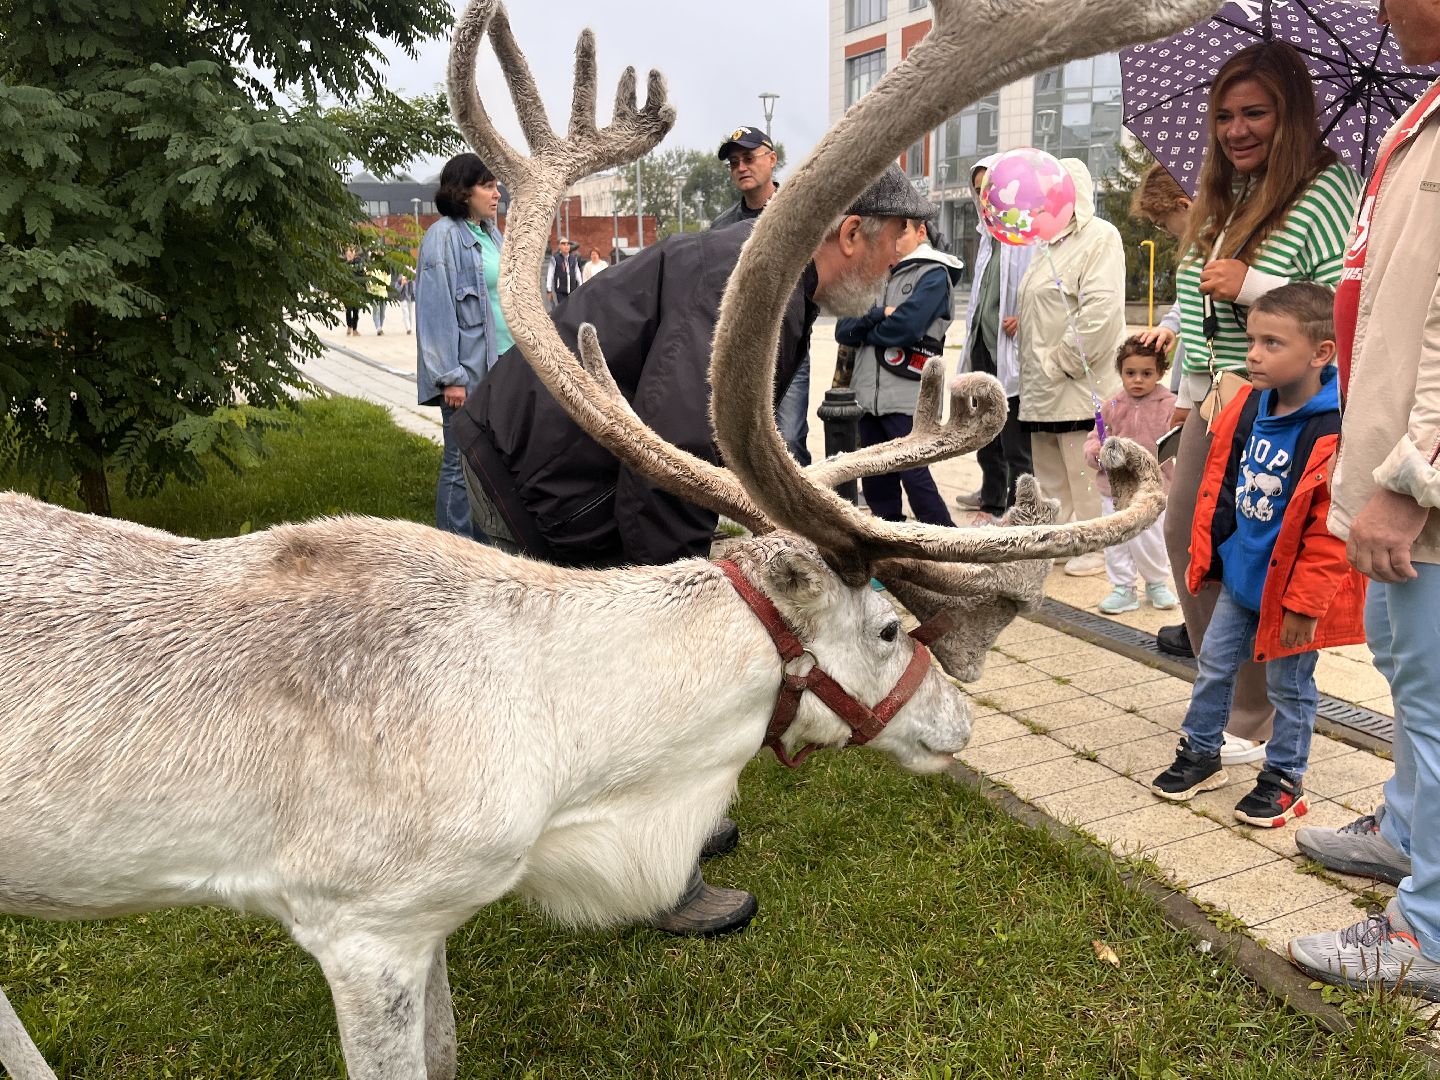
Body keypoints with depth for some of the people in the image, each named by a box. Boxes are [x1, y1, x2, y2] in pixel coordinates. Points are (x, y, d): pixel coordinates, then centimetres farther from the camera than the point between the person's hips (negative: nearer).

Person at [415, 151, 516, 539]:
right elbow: (436, 310, -14)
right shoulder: (444, 236, -9)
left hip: (502, 365, 8)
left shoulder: (492, 236, 15)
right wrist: (451, 376, -18)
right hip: (468, 371, -8)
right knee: (461, 465, 0)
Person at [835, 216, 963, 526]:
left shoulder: (933, 275, -3)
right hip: (870, 397, 7)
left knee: (914, 477, -8)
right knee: (876, 483, 11)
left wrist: (864, 330, -1)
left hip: (907, 398, -7)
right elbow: (842, 329, 6)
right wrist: (877, 315, -12)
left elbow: (904, 327, -18)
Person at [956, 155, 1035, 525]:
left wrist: (1025, 317, -24)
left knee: (1015, 437, -4)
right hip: (983, 345, 10)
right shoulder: (988, 234, 18)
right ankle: (992, 497, 34)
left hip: (1013, 349, -10)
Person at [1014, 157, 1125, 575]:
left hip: (1080, 385, -9)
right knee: (1050, 474, 17)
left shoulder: (1100, 236, -10)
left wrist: (1062, 361, -19)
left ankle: (1097, 549, 13)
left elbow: (1101, 310, -22)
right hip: (1044, 387, 9)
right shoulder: (1051, 241, 18)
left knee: (1086, 473, 1)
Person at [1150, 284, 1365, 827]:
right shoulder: (1247, 406, -4)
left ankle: (1284, 778, 28)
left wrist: (1304, 602, -18)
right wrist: (1205, 553, 10)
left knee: (1289, 685, 11)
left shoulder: (1336, 433, -25)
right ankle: (1200, 752, 33)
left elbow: (1331, 535, -22)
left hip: (1289, 588, -6)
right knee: (1213, 664, 15)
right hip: (1239, 574, 6)